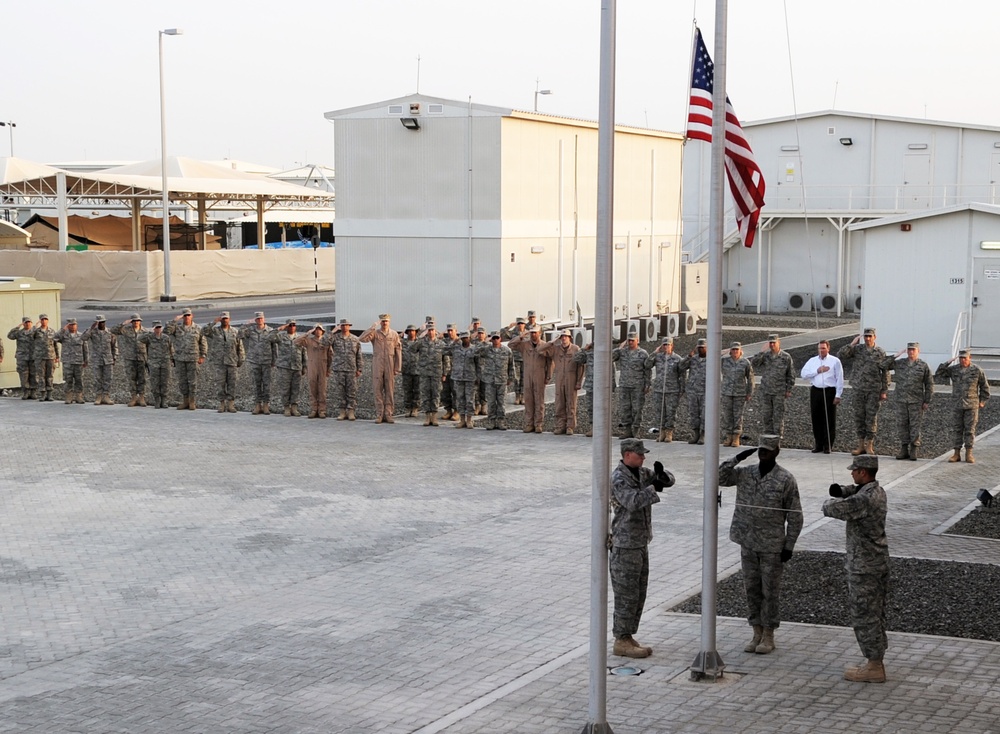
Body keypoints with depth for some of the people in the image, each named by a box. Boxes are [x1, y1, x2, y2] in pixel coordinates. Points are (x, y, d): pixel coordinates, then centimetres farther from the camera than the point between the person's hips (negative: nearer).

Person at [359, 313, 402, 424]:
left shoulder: (394, 335, 5)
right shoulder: (375, 333, 3)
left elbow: (398, 352, 5)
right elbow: (362, 338, -15)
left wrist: (398, 368, 0)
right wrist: (373, 326, -16)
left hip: (390, 366, 0)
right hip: (377, 366, 0)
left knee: (389, 390, 2)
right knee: (378, 390, 0)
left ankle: (388, 414, 7)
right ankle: (379, 414, 4)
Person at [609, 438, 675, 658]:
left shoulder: (641, 473, 9)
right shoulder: (618, 478, -18)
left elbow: (669, 480, 9)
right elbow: (633, 502, -32)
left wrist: (661, 474, -12)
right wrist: (654, 488, -29)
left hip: (640, 543, 9)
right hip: (624, 546, -9)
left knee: (638, 595, 12)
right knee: (626, 596, -4)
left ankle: (627, 638, 19)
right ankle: (621, 642, 3)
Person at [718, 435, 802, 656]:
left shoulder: (786, 479, -8)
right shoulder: (745, 474, 3)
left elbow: (795, 516, -6)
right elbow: (719, 478, -1)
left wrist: (789, 546, -9)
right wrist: (736, 459, -10)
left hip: (772, 546, -4)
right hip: (747, 543, 4)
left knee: (770, 591, 4)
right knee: (752, 589, 11)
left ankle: (768, 635, 14)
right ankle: (757, 632, 22)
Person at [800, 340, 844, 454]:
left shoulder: (835, 361, 2)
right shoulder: (812, 361, 11)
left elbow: (840, 379, 0)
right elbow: (804, 374, 1)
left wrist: (838, 395, -7)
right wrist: (817, 371, -8)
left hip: (829, 392, -3)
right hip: (815, 391, 3)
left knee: (829, 419, 0)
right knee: (816, 418, 5)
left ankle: (828, 445, 6)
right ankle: (818, 444, 14)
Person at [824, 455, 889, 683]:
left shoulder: (864, 500, -25)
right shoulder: (877, 491, 6)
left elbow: (832, 509, -23)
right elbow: (855, 490, 24)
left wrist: (832, 501, 0)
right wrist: (840, 490, 4)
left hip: (864, 566, -10)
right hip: (879, 561, 10)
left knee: (864, 615, -1)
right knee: (875, 614, 16)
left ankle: (874, 668, 5)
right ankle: (876, 662, 25)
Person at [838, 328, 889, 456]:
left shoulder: (880, 353, 0)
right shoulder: (857, 349, 3)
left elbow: (885, 373, 1)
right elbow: (840, 355, -8)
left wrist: (884, 391, -3)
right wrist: (852, 344, -12)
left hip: (874, 391, -2)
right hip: (858, 390, 2)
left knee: (871, 418, 0)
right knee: (859, 417, 5)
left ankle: (869, 446, 8)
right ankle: (861, 446, 13)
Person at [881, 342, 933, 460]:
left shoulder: (923, 366, 1)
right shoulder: (899, 363, 8)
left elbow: (929, 385, 3)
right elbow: (884, 366, 5)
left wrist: (927, 401, -2)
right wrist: (895, 356, -1)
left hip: (916, 402, -3)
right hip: (901, 401, 3)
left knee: (915, 425, -1)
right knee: (903, 424, 5)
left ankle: (913, 450, 5)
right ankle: (904, 449, 12)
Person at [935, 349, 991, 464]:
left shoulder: (977, 370, -2)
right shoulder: (953, 369, 2)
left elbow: (984, 387, 6)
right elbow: (939, 374, -3)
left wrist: (982, 401, 5)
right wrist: (947, 363, -10)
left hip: (971, 406, -2)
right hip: (957, 405, 2)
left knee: (970, 430, 1)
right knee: (956, 430, 4)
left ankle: (969, 454, 7)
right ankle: (956, 454, 9)